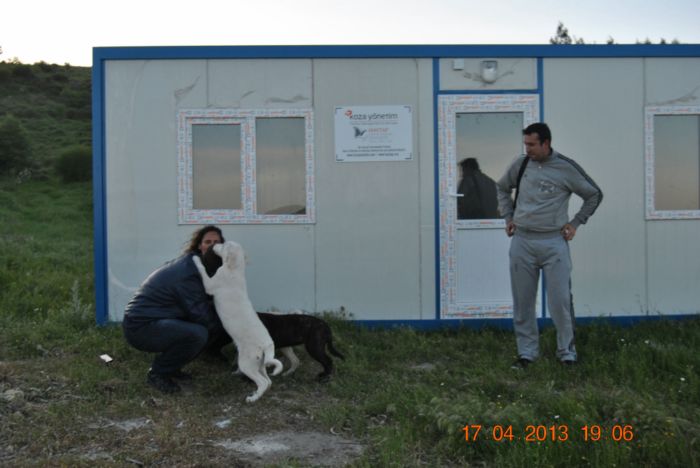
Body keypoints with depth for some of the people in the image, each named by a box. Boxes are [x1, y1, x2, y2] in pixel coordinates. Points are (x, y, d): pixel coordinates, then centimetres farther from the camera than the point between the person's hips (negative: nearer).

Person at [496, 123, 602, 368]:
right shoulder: (520, 164, 4)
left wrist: (576, 222, 2)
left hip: (554, 242, -3)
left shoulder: (566, 168, -5)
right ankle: (526, 352, 18)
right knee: (523, 301, 7)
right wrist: (508, 217, 13)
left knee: (560, 300, -2)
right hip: (521, 242, 3)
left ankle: (567, 352, 13)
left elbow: (594, 194, 7)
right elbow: (502, 188, 23)